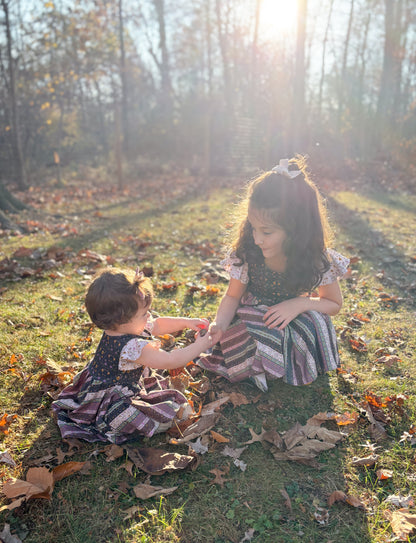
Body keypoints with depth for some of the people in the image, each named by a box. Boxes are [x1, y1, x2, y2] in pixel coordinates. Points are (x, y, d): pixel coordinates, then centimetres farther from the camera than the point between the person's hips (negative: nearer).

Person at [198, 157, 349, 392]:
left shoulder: (318, 261, -20)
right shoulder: (246, 255, -19)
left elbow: (335, 304, -4)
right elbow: (233, 297, -5)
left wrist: (301, 304, -23)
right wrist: (220, 323, -26)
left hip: (295, 324, 1)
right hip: (252, 320, 0)